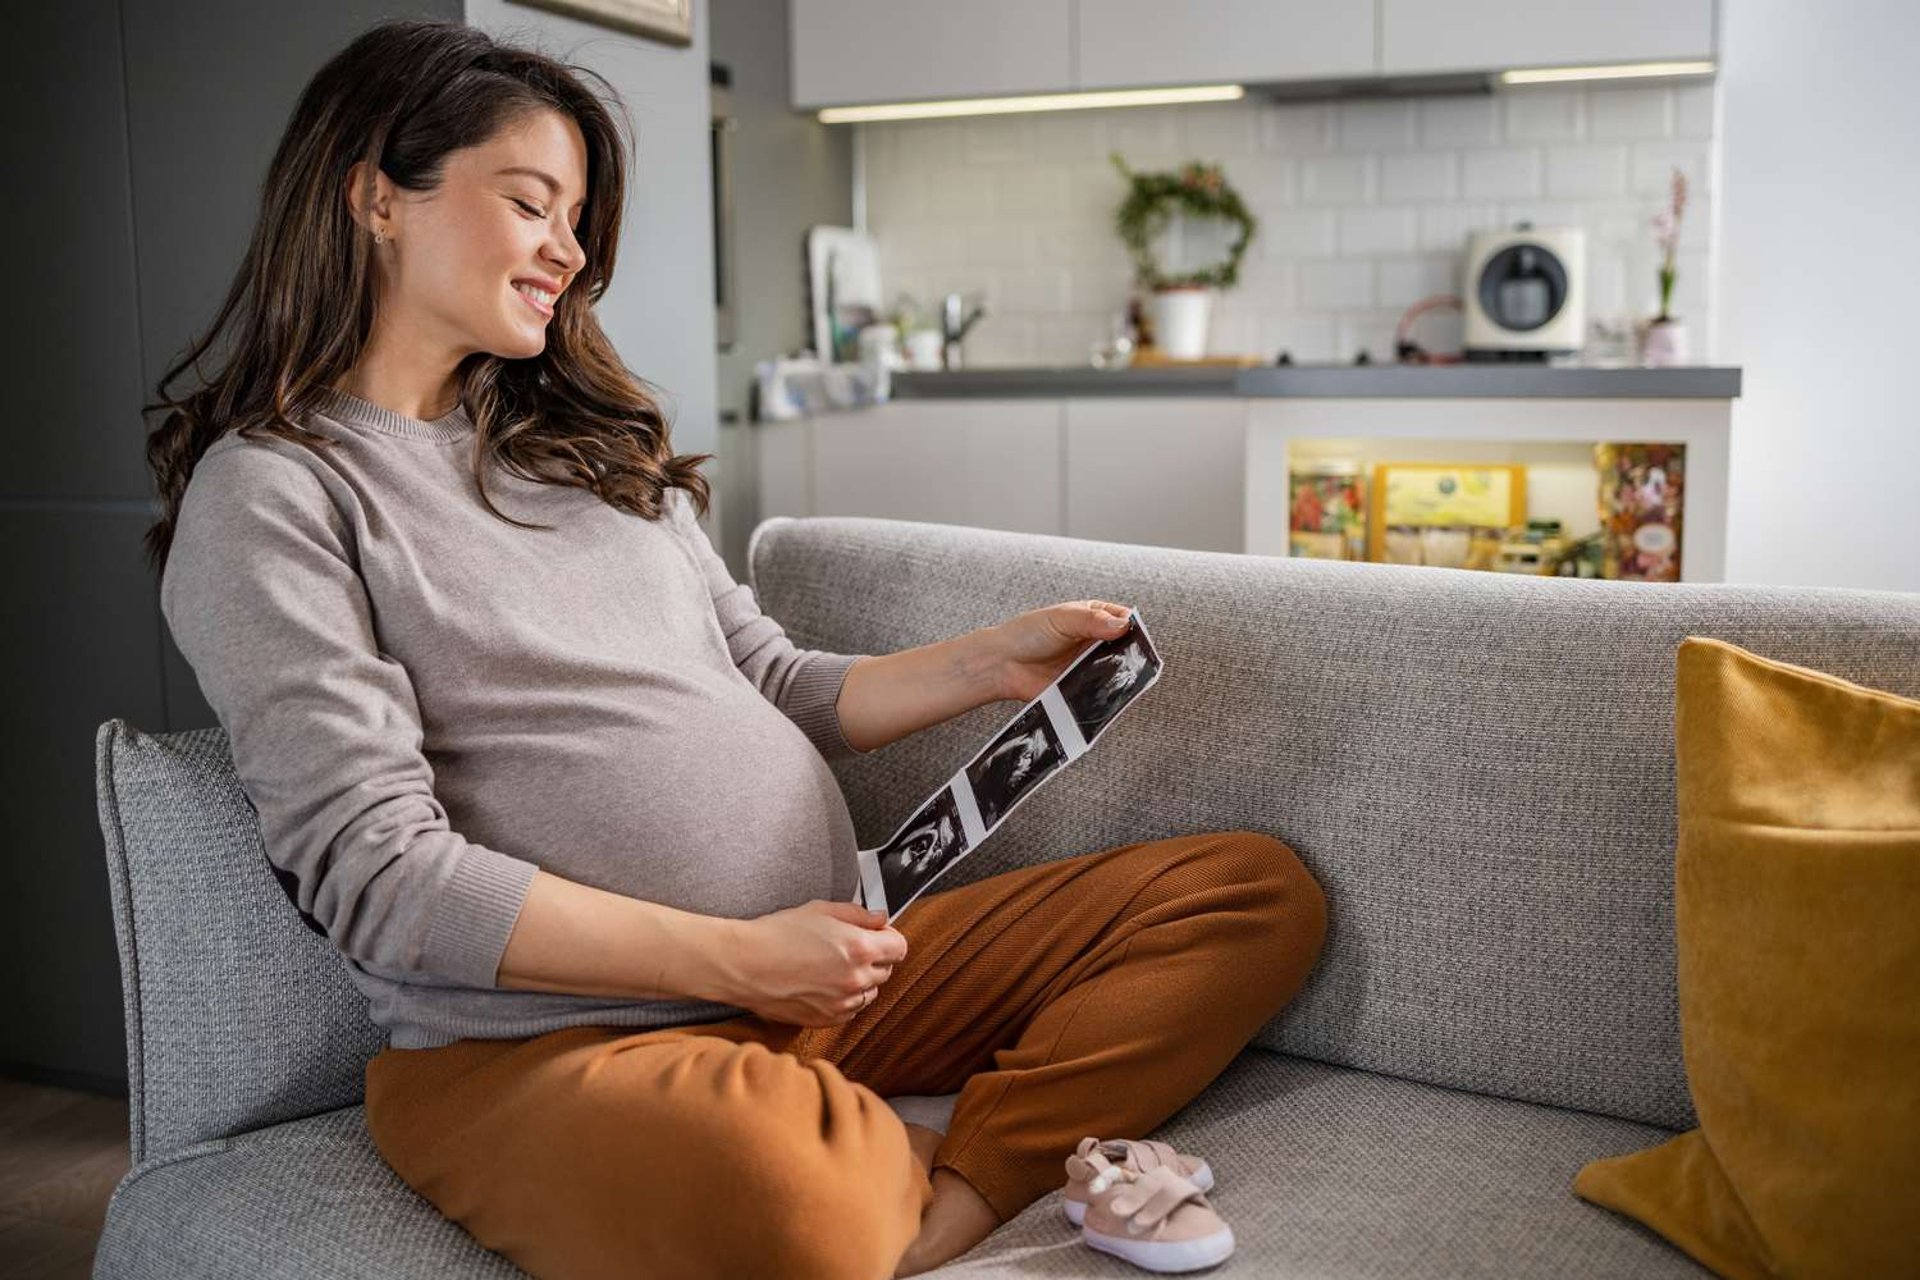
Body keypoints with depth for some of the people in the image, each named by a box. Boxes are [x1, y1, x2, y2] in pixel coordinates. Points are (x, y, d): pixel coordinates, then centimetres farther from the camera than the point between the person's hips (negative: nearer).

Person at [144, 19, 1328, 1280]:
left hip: (830, 974, 8)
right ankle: (907, 1165, -10)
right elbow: (378, 874, -12)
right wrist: (733, 956, -16)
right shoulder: (270, 493, -3)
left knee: (1260, 890, -2)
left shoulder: (593, 448, 19)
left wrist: (988, 661, 5)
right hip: (548, 1037, -7)